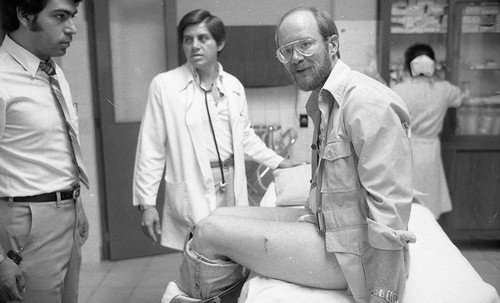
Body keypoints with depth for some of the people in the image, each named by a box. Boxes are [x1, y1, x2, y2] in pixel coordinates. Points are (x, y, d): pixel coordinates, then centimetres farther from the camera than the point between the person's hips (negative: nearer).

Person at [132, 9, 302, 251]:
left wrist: (278, 162, 17)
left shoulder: (234, 86, 8)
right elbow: (151, 149, -3)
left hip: (232, 186, 4)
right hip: (193, 193, -4)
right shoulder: (164, 85, -4)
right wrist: (146, 203, -5)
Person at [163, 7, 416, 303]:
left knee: (209, 233, -11)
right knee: (220, 217, 6)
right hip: (324, 222, 9)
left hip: (348, 249, -9)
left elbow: (390, 209, -23)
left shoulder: (368, 103, -20)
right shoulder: (323, 101, 13)